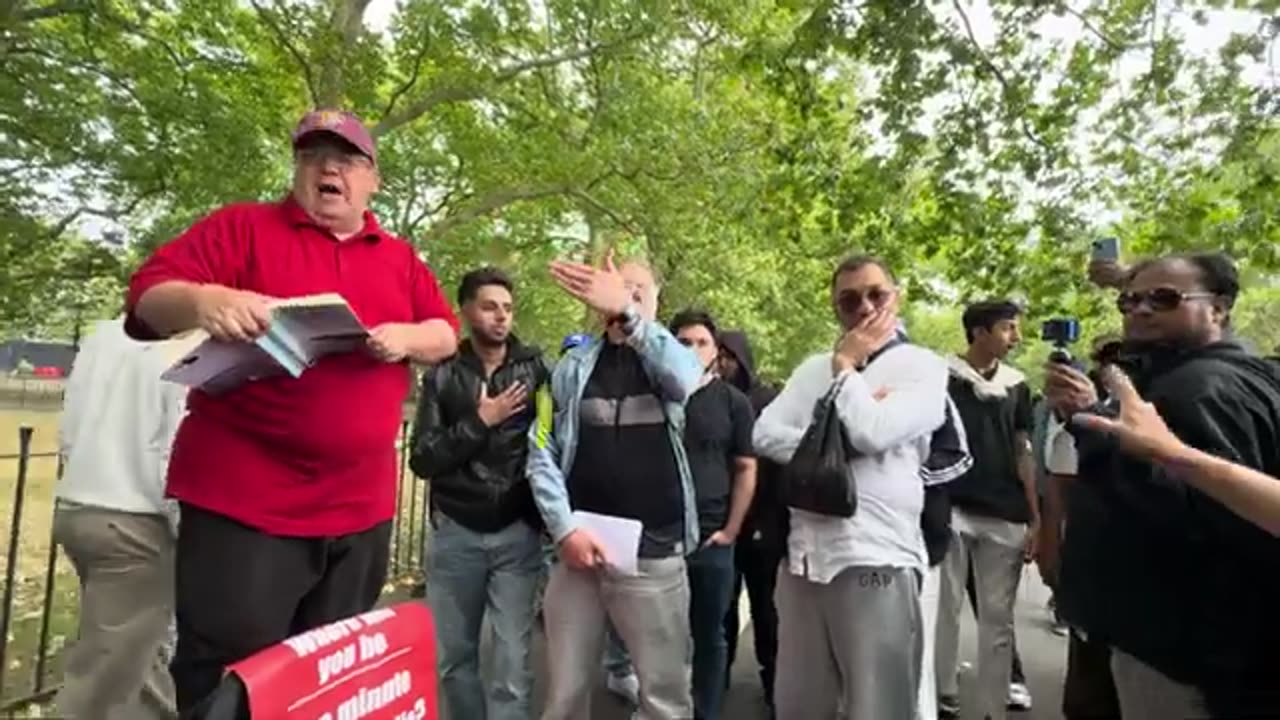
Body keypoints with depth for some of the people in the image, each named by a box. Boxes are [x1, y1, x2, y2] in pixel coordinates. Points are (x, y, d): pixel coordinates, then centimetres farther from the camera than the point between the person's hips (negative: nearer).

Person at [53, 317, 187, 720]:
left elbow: (67, 431, 11)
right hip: (136, 525, -8)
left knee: (137, 646, 24)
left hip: (74, 512, 8)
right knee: (104, 678, 4)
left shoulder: (100, 336, 5)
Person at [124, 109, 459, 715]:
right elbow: (149, 294, -3)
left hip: (361, 505, 4)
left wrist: (408, 338, -10)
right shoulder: (242, 227, 4)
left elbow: (445, 333, 13)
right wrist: (202, 301, -26)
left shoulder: (401, 258, 14)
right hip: (243, 499, -4)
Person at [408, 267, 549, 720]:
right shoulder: (442, 375, 4)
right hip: (455, 532, 2)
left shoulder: (535, 369, 1)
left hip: (517, 532, -1)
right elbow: (422, 459, -3)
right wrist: (479, 422, -12)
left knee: (513, 661, -2)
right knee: (452, 655, 12)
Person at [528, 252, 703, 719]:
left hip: (654, 554, -1)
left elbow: (686, 382, -22)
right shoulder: (574, 366, 7)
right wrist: (564, 529, -9)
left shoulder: (669, 359, 4)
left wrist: (628, 312, -34)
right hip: (578, 547, 2)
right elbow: (542, 453, 4)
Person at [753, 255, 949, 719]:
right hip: (803, 555, 5)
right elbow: (765, 434, 4)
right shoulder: (814, 368, 14)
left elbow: (874, 433, -17)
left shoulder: (922, 366, 0)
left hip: (876, 558, -5)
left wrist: (846, 365, -4)